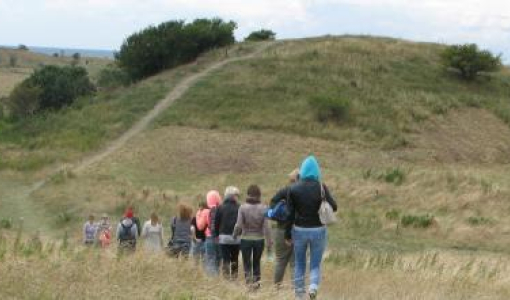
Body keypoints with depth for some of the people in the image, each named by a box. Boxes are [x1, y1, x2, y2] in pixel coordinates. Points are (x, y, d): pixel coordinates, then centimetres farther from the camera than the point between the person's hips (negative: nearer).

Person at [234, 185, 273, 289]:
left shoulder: (243, 207, -9)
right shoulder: (263, 208, -7)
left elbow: (239, 225, -11)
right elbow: (266, 226, -9)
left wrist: (235, 235, 7)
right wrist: (269, 241, -3)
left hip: (246, 239, -1)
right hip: (259, 239, 1)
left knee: (247, 262, 9)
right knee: (257, 262, 17)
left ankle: (248, 279, -9)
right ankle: (256, 281, 12)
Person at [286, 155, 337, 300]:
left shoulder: (294, 189, -4)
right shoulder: (321, 188, -7)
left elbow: (290, 214, -4)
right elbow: (333, 207, -8)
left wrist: (288, 234, 4)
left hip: (299, 230, 1)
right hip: (318, 230, -1)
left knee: (299, 264, 15)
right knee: (315, 264, 8)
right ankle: (314, 286, -18)